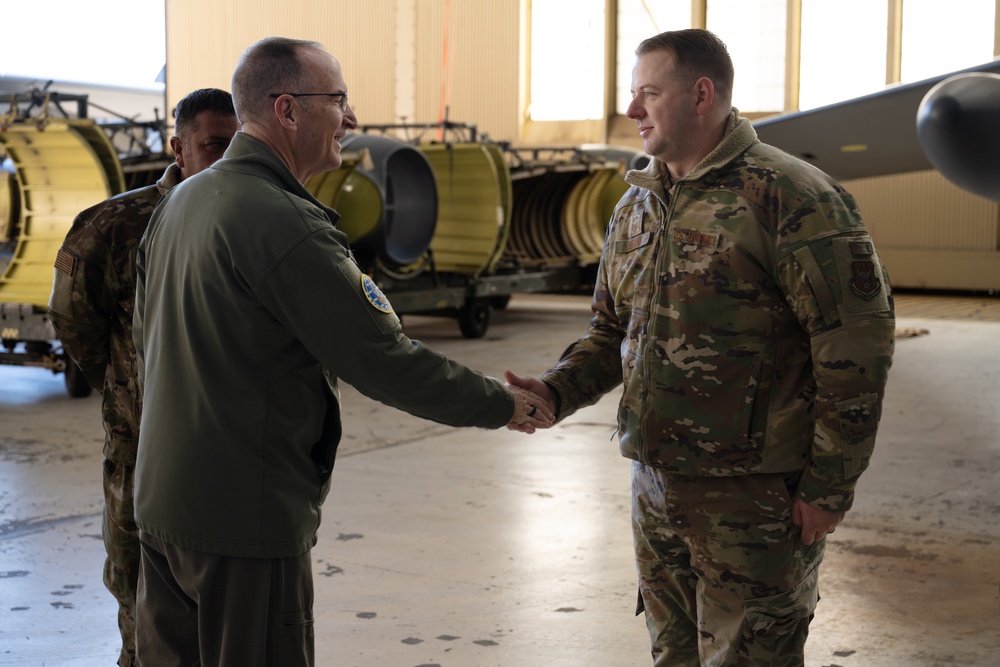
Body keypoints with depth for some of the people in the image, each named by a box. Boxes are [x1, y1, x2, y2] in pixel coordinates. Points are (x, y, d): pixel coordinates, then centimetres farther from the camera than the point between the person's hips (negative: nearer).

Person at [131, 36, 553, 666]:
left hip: (162, 500, 9)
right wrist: (502, 403, -7)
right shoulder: (284, 223, -21)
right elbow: (384, 360, -20)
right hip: (246, 518, -9)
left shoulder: (181, 200, 9)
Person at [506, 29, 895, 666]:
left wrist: (830, 488, -15)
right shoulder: (637, 204, 11)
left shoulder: (792, 198, -14)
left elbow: (857, 344, -16)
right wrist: (555, 391, -1)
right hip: (656, 485, 7)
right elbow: (612, 331, 18)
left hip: (755, 494, -7)